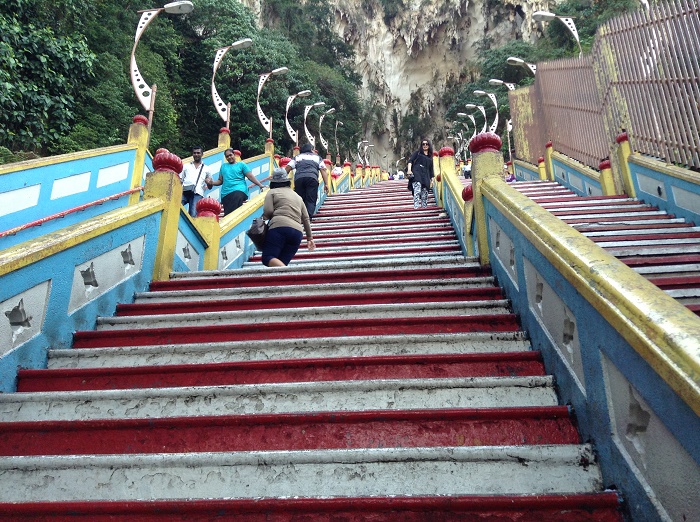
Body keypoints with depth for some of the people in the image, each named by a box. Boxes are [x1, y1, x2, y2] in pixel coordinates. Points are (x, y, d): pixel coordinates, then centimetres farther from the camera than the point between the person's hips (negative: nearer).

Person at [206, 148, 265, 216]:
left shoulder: (241, 164, 13)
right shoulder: (223, 166, 25)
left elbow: (251, 176, 5)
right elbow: (220, 181, 24)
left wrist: (260, 185, -7)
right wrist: (212, 182, 5)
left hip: (239, 191, -4)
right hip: (225, 194, 4)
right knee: (227, 214, -5)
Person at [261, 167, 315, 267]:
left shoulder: (272, 192, 13)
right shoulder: (298, 196, 29)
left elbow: (268, 211, -3)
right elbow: (306, 218, 25)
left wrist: (264, 218, 19)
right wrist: (309, 237, 31)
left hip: (279, 227, -5)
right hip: (297, 231, 5)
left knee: (268, 259, -12)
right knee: (281, 263, 1)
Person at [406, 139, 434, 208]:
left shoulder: (430, 157, 25)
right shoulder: (417, 153, 15)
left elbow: (431, 169, 25)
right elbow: (410, 161, 3)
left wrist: (432, 179, 17)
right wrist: (409, 170, -14)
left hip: (425, 176, 5)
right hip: (416, 174, -5)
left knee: (425, 194, -2)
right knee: (417, 190, -26)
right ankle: (416, 206, -35)